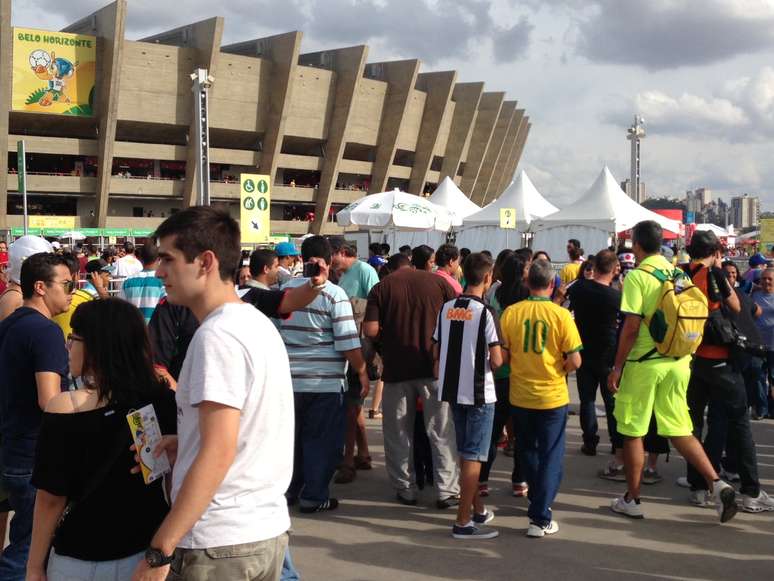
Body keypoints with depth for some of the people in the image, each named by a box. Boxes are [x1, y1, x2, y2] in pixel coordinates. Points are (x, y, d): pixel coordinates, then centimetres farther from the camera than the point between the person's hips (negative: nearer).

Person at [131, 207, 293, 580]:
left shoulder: (217, 335, -18)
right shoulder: (259, 324, 10)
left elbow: (218, 453, -23)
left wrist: (159, 551, -21)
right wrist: (186, 440, 9)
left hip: (218, 544, -8)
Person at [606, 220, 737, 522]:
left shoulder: (637, 276, -12)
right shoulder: (679, 274, 7)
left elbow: (631, 327, -16)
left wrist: (617, 367, -10)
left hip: (644, 363, -6)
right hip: (678, 362, 6)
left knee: (633, 432, 7)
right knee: (679, 430, 12)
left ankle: (631, 500, 15)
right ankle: (717, 484, -1)